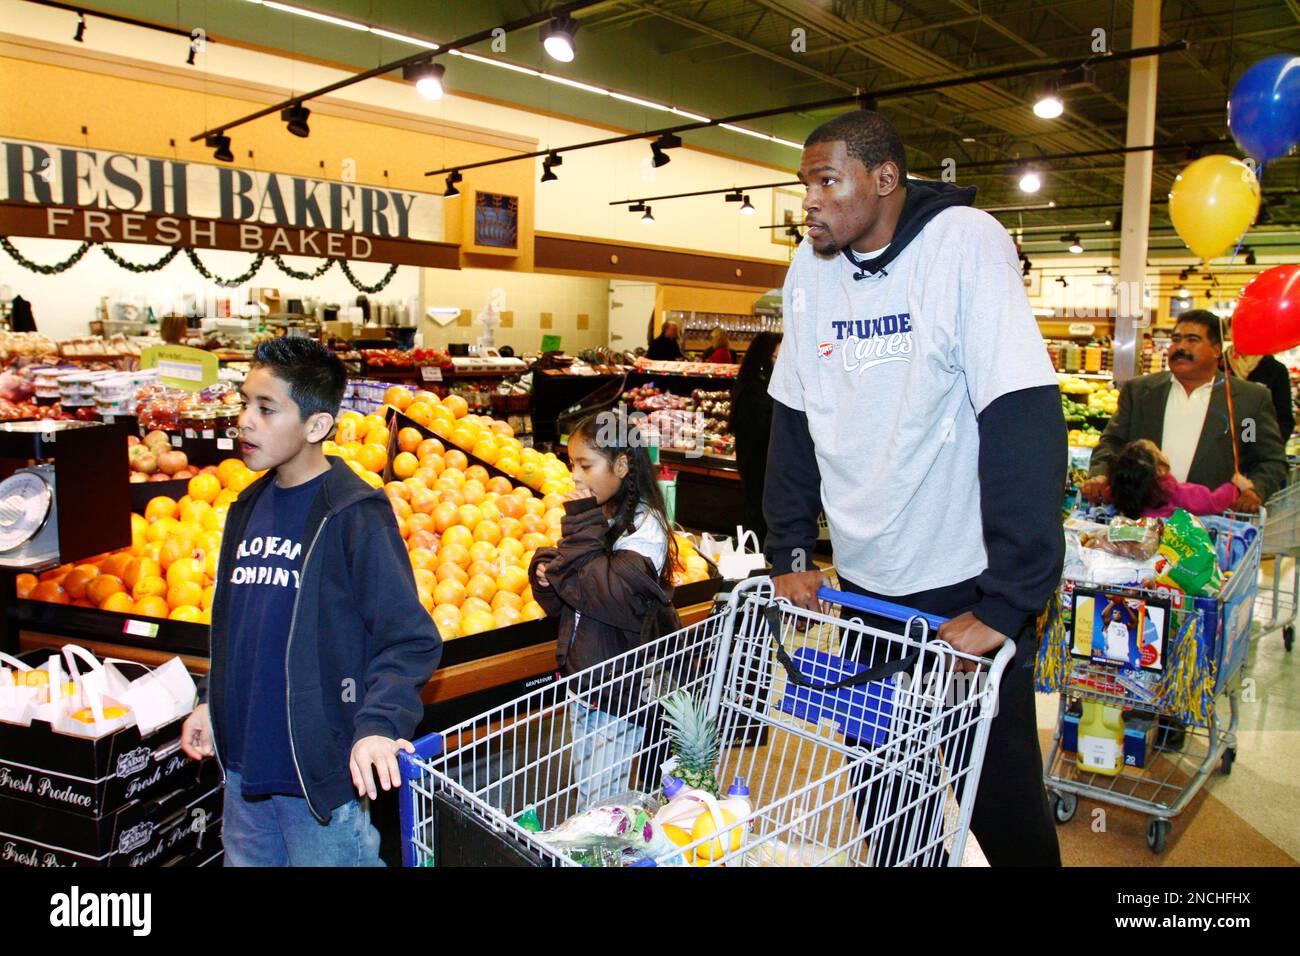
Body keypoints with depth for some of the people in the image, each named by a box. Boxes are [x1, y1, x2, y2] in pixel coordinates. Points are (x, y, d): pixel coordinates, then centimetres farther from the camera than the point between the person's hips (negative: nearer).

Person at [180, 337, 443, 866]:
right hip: (243, 762, 7)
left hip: (323, 770, -7)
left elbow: (410, 639, -17)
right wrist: (211, 700, 15)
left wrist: (378, 724, -28)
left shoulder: (355, 515, -17)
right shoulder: (249, 507, 7)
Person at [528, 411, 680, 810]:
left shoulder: (644, 526, -18)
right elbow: (562, 602, 15)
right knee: (584, 789, 22)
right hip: (583, 678, 8)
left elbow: (616, 599, -31)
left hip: (620, 687, -8)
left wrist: (582, 529, -24)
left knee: (602, 800, 3)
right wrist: (544, 571, -8)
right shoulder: (593, 518, 6)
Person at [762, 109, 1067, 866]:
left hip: (967, 588, -4)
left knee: (1002, 798, 7)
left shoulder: (963, 243, -14)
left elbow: (1025, 420, -20)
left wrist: (1008, 601, -23)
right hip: (863, 581, 5)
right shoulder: (811, 267, 2)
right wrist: (791, 553, 4)